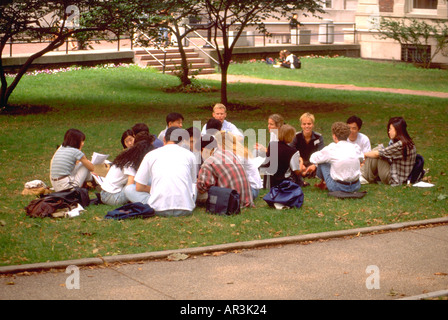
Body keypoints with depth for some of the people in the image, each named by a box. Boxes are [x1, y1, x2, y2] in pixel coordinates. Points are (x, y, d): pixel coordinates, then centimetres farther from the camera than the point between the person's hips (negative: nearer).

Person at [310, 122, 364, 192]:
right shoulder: (356, 148, -1)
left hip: (338, 187, -4)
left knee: (322, 161, 12)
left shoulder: (331, 149, -11)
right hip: (356, 187, 4)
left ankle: (323, 183, 37)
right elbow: (362, 159, 22)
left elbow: (313, 159, 2)